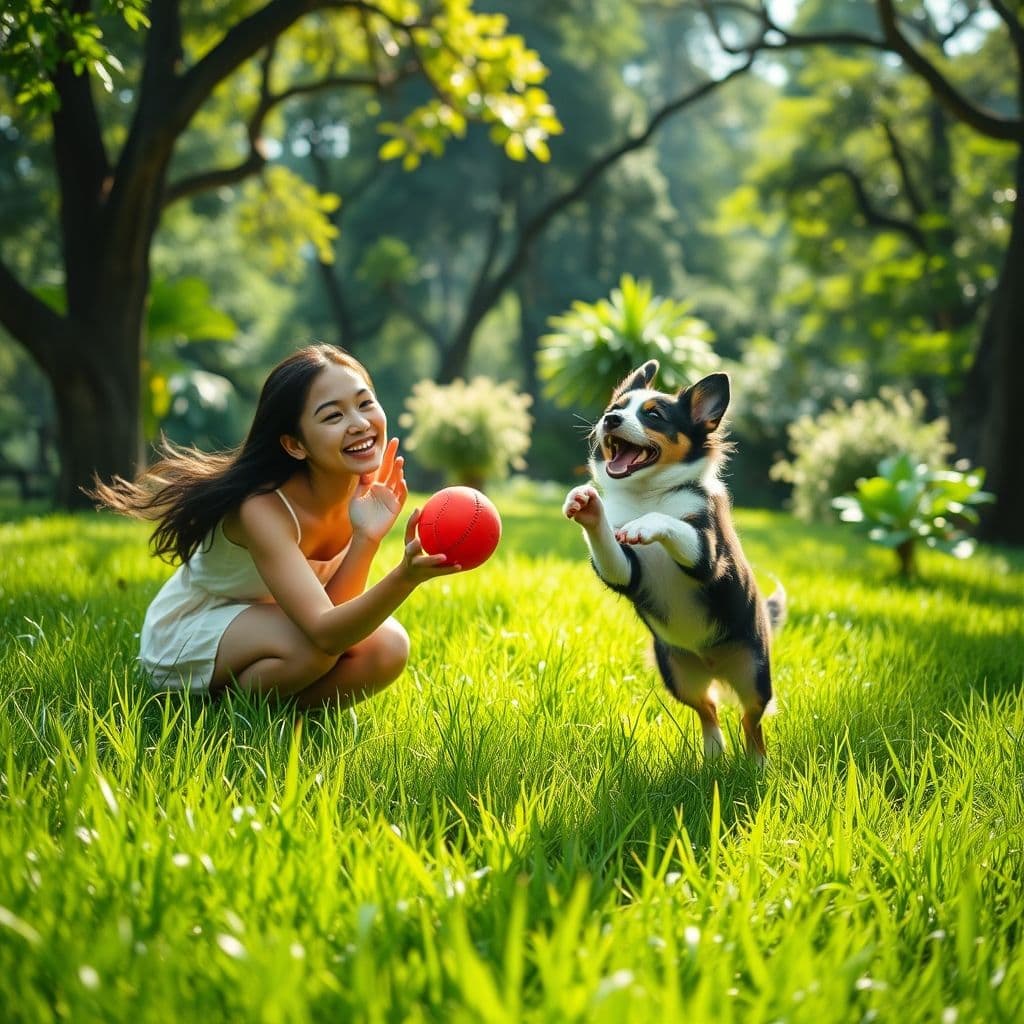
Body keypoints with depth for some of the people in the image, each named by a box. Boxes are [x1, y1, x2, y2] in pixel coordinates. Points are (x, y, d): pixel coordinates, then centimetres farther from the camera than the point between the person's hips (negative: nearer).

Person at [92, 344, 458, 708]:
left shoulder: (366, 489, -14)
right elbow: (323, 633, -42)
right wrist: (405, 578, -58)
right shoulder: (263, 507, -33)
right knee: (311, 645, -34)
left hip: (257, 626, 6)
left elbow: (332, 608, -17)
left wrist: (367, 538, -33)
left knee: (387, 647, -18)